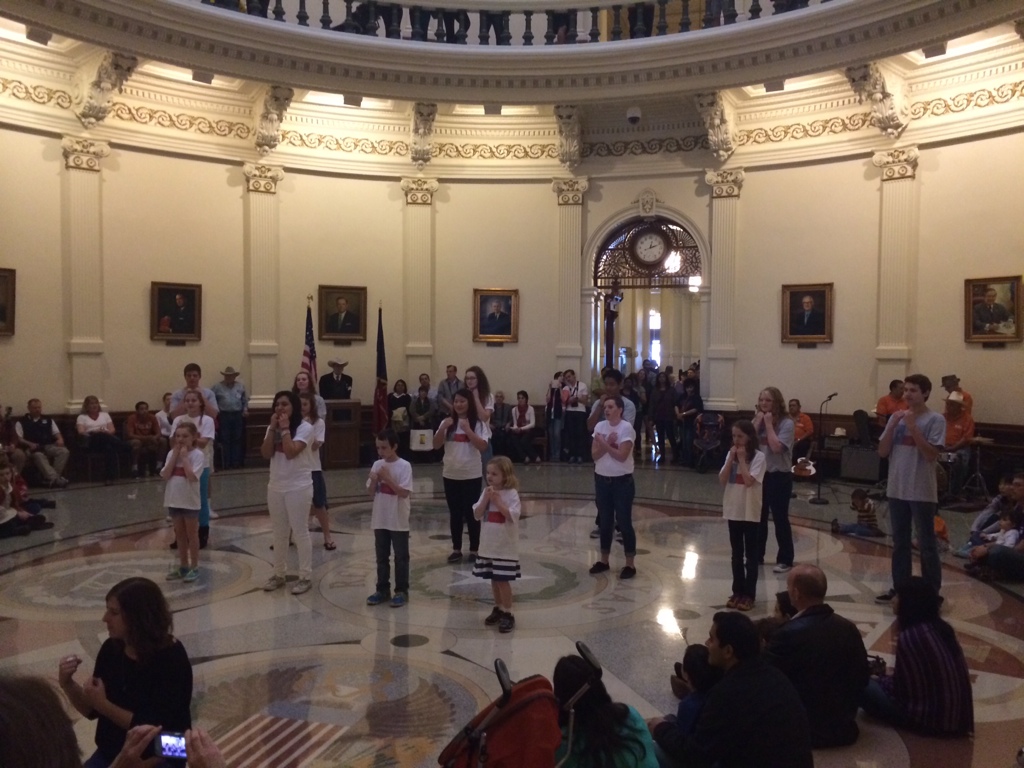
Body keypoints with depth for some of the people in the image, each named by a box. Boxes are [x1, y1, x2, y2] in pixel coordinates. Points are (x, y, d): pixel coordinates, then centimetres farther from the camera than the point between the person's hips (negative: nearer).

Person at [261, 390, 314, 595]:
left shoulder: (305, 427, -12)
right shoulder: (273, 428, 7)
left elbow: (291, 452, -23)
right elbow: (266, 454, -5)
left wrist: (285, 428, -18)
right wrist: (273, 428, -11)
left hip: (299, 487, -6)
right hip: (275, 487, 6)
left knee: (300, 532, 1)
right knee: (279, 533, 15)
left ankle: (305, 577, 10)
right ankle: (279, 574, 27)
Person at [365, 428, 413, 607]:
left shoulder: (404, 466, -12)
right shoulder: (377, 465, 3)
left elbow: (404, 492, -17)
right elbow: (371, 492, 6)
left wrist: (388, 478, -22)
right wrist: (374, 480, -14)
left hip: (398, 521, -5)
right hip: (380, 520, 5)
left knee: (401, 557, 6)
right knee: (381, 557, 13)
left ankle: (401, 591, 15)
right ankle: (382, 590, 24)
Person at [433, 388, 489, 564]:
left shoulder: (478, 424, -6)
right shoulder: (447, 422, 4)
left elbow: (483, 447, -17)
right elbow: (436, 445, -1)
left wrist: (467, 429, -22)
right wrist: (443, 429, -16)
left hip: (472, 475, -3)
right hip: (450, 475, 3)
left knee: (471, 513, 4)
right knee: (455, 514, 11)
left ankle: (474, 550, 15)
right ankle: (456, 549, 21)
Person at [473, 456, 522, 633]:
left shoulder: (511, 494, -12)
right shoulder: (486, 492, 4)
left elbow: (512, 516, -22)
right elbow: (477, 514, -2)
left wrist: (497, 501, -23)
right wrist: (486, 499, -15)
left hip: (505, 547, -6)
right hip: (488, 546, 6)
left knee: (503, 580, -2)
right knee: (494, 579, 16)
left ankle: (507, 614, 8)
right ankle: (498, 609, 31)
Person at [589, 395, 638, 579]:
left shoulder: (626, 428, -13)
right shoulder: (600, 426, 2)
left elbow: (622, 456, -21)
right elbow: (594, 454, -3)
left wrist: (604, 444, -16)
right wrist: (607, 443, -18)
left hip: (622, 481, -5)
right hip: (602, 480, 5)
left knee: (624, 523, 1)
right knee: (605, 522, 14)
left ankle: (630, 564, 11)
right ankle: (604, 560, 25)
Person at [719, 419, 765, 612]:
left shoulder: (758, 457, -11)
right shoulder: (730, 454, 5)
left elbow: (749, 481, -22)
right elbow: (722, 480, -3)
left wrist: (742, 459, -17)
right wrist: (731, 458, -10)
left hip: (750, 513, -5)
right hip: (733, 511, 5)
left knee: (751, 556, 4)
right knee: (737, 555, 13)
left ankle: (749, 594, 11)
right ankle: (737, 592, 22)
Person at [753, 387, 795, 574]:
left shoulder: (786, 423, -11)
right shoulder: (757, 420, 7)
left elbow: (776, 447, -23)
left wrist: (769, 424, -18)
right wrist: (758, 423, -11)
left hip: (779, 477, -6)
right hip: (759, 474, 6)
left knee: (780, 518, 0)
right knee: (758, 517, 13)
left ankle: (785, 559, 9)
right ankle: (756, 555, 25)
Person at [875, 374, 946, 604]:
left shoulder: (935, 420, -8)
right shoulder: (897, 417, 7)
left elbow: (931, 455, -17)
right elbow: (882, 452, 2)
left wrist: (913, 427, -20)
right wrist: (893, 426, -9)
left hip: (922, 492, -5)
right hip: (897, 490, 5)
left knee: (926, 544, 2)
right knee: (899, 542, 14)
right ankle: (899, 587, 24)